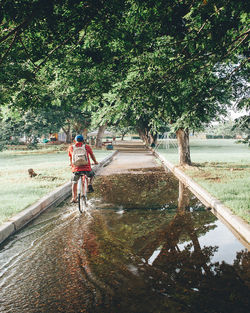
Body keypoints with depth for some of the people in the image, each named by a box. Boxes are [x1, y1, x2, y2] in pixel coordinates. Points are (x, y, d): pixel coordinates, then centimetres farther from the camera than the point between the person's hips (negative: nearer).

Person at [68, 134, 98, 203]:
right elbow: (92, 155, 20)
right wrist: (95, 162, 40)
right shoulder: (86, 147, 7)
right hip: (86, 168, 0)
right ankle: (90, 185, 8)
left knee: (74, 182, 24)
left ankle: (74, 198, 19)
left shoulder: (71, 147, 10)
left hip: (76, 169, 1)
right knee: (91, 175, 32)